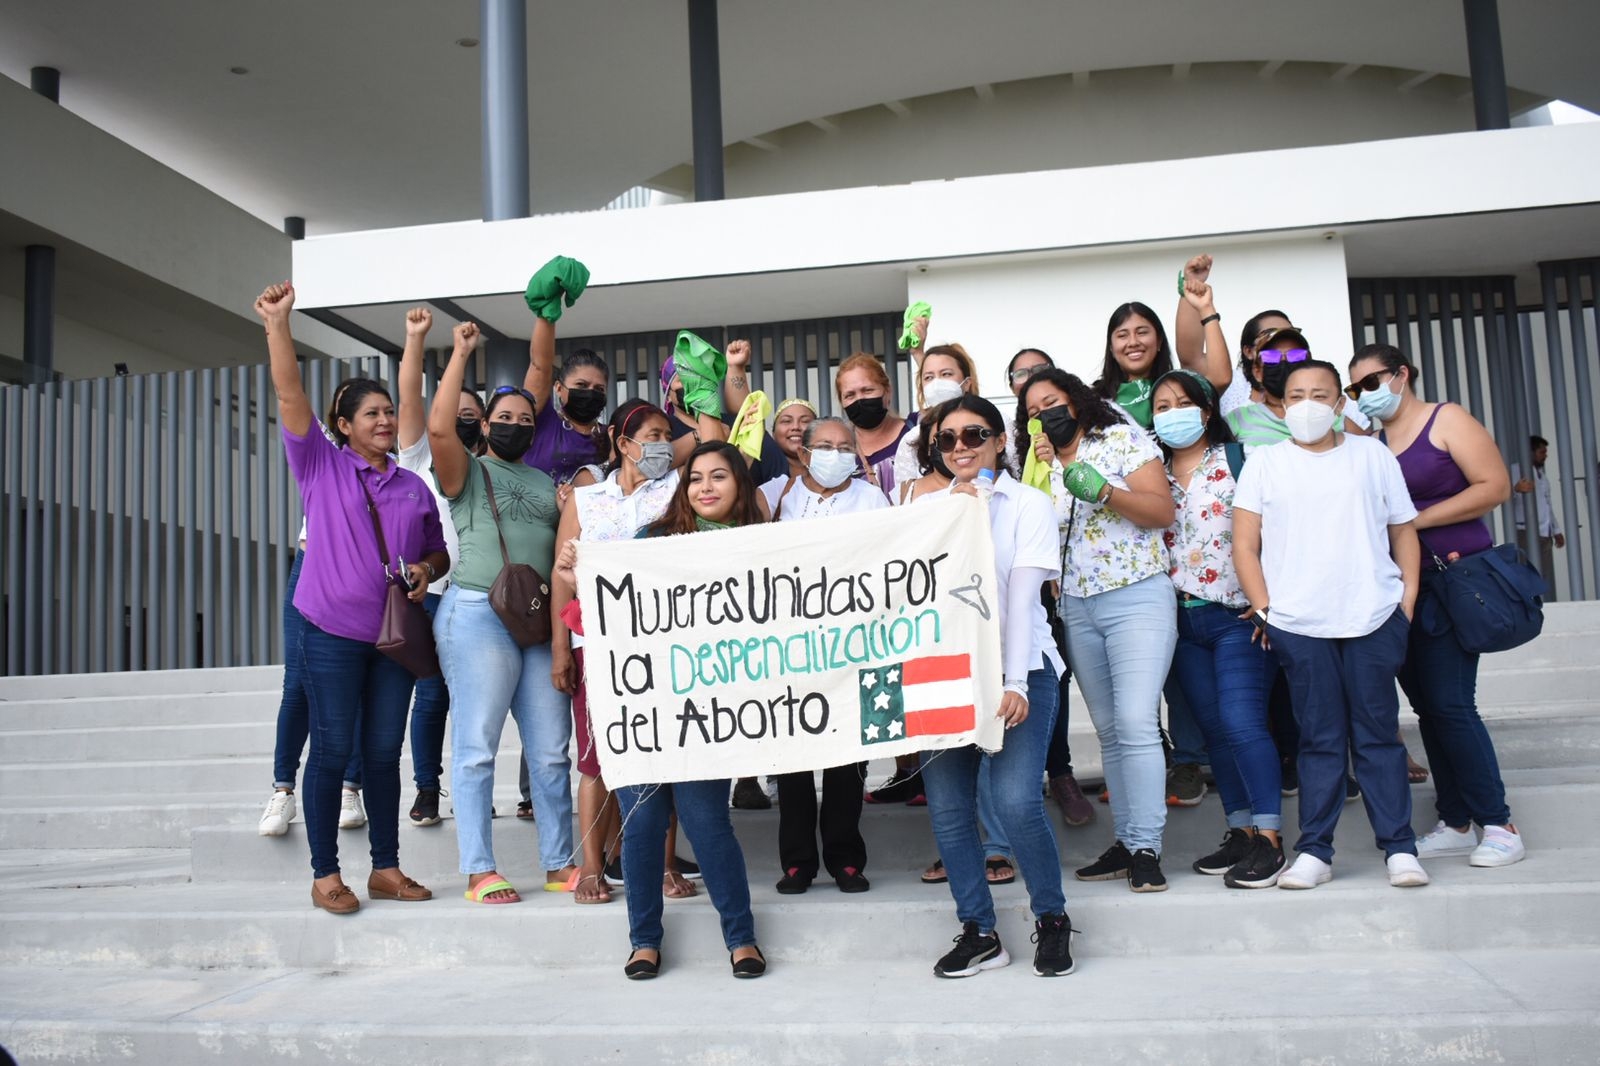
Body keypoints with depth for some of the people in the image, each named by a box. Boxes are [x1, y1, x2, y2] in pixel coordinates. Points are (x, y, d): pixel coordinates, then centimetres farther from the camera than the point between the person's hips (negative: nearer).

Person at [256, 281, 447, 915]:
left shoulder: (414, 486, 13)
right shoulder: (321, 465, 2)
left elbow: (439, 551, 20)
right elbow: (289, 396, -9)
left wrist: (427, 569, -3)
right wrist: (277, 325, -20)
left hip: (395, 634, 4)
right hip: (332, 631, -4)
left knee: (384, 753, 9)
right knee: (332, 751, 0)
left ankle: (386, 869, 18)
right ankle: (325, 875, 10)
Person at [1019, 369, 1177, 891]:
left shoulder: (1123, 438, 0)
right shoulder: (1041, 467, 14)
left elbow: (1163, 511, -8)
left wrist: (1104, 491, -21)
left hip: (1136, 598, -5)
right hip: (1076, 609, 5)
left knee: (1136, 723, -14)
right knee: (1109, 730, 8)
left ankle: (1146, 848, -9)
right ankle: (1126, 842, 15)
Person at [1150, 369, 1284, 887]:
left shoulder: (1236, 459, -2)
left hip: (1236, 615, -5)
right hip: (1183, 621, 5)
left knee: (1241, 722, -12)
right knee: (1214, 728, 9)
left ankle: (1269, 838, -5)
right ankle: (1242, 831, 18)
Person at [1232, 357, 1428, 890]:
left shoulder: (1372, 455, 12)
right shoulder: (1264, 463, 8)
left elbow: (1403, 529, 13)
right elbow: (1244, 545, 5)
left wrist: (1408, 596, 3)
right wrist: (1264, 609, -4)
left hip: (1373, 619, 1)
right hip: (1298, 625, 0)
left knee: (1379, 735, 4)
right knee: (1319, 739, 3)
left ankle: (1399, 847, 10)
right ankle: (1314, 850, 9)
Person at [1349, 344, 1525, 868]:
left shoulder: (1447, 420, -2)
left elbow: (1496, 486, -11)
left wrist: (1417, 519, -14)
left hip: (1452, 578, -6)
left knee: (1449, 703, -10)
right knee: (1427, 705, 7)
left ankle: (1499, 825, 1)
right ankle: (1456, 824, 15)